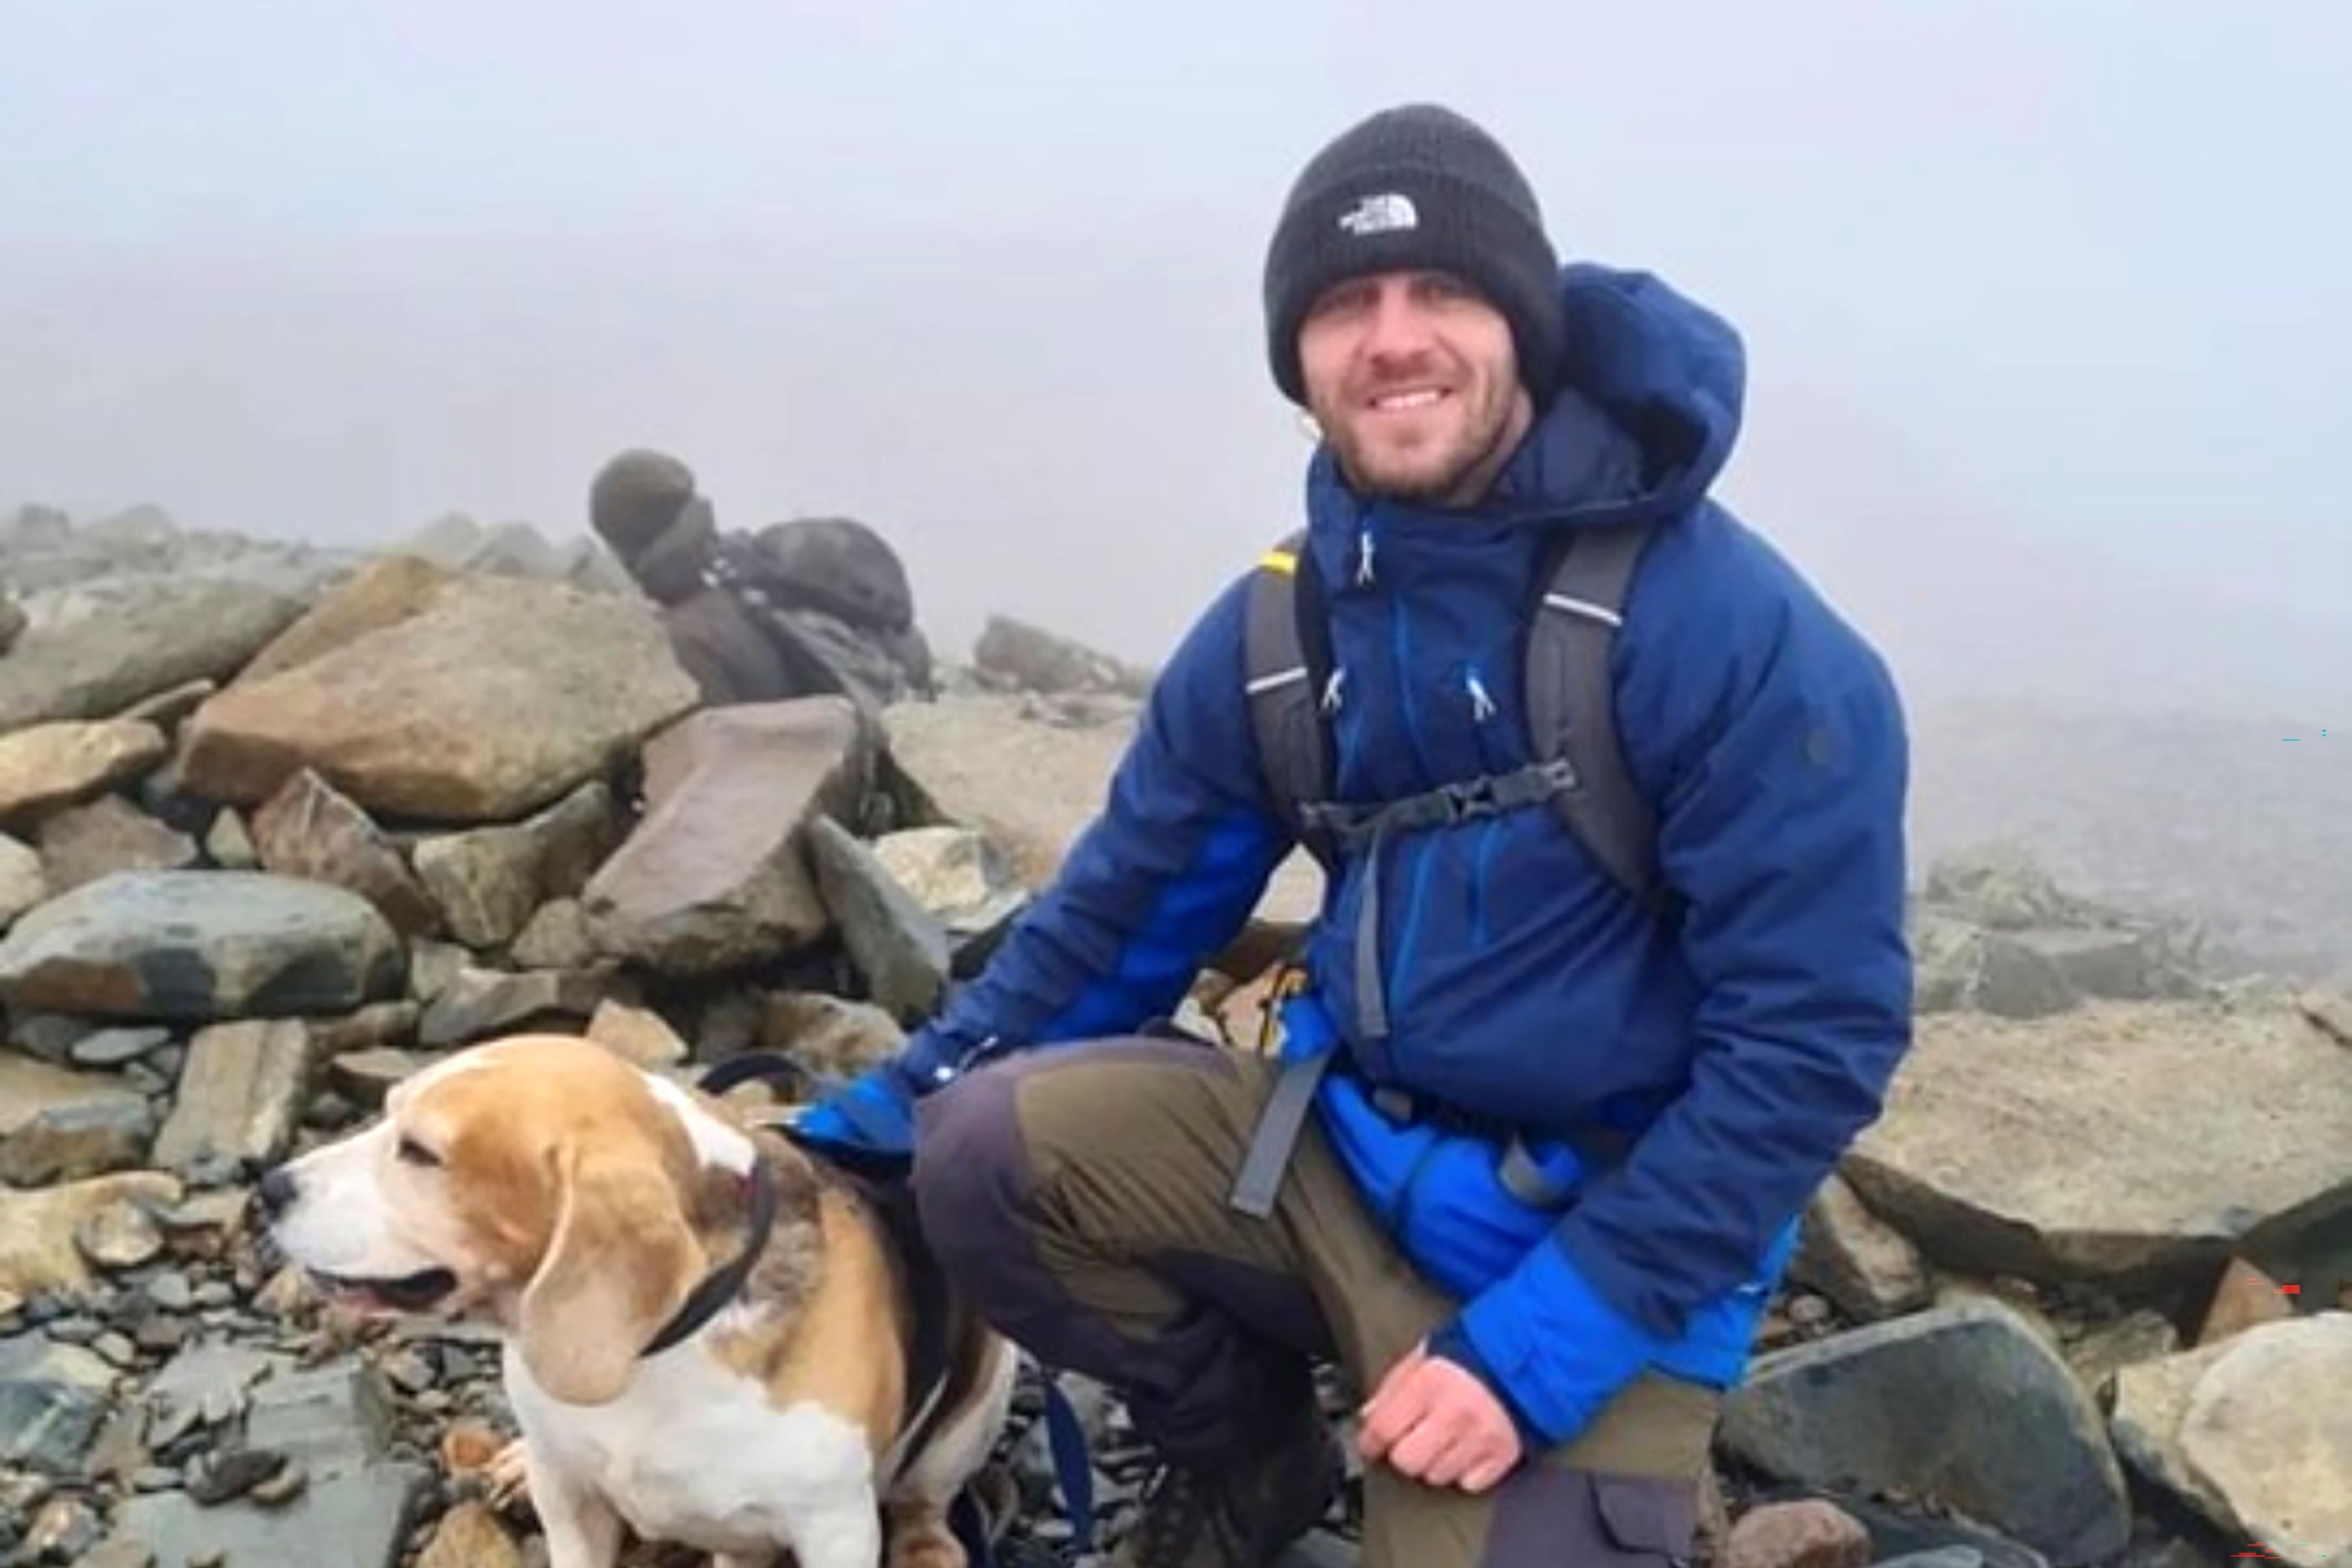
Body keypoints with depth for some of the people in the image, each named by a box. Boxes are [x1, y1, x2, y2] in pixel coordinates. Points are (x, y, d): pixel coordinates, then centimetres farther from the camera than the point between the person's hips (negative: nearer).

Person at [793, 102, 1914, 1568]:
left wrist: (1535, 1351, -22)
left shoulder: (1738, 633, -19)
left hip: (1598, 1253, -4)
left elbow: (1811, 1040, -19)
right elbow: (1122, 911, 8)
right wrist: (872, 1117, 0)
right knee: (986, 1145, -15)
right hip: (1340, 1145, 5)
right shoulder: (1276, 625, -2)